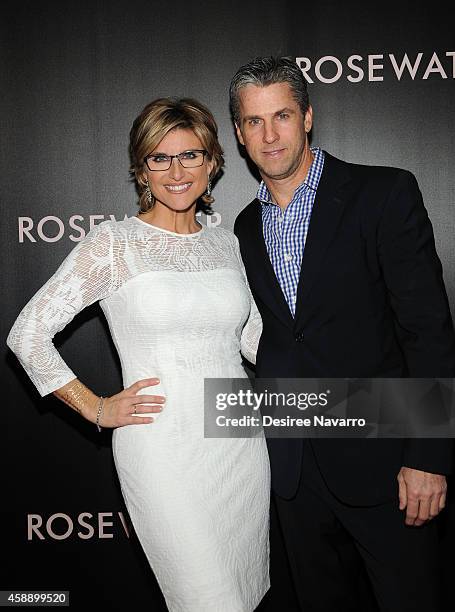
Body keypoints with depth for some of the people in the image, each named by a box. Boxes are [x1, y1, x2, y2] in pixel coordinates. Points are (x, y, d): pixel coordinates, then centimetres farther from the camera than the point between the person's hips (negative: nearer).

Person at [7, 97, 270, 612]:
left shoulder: (226, 244, 8)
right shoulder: (113, 243, -6)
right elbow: (27, 333, -4)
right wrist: (97, 409, -5)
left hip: (240, 444, 5)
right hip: (164, 451, -5)